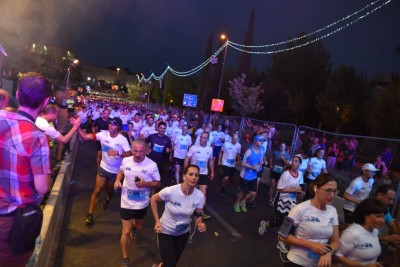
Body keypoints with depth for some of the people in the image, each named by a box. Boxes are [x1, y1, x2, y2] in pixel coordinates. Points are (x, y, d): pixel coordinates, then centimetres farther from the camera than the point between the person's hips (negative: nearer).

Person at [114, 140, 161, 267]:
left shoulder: (152, 165, -21)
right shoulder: (125, 160, -12)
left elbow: (157, 183, -10)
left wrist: (145, 184, -28)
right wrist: (117, 180, -9)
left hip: (142, 203, 0)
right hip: (127, 202, 0)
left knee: (138, 227, 26)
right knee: (126, 232, 4)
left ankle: (134, 227, 65)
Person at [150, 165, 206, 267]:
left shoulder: (200, 196, -22)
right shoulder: (170, 191, -31)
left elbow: (197, 215, -6)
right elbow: (153, 200, -13)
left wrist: (200, 224, -28)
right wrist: (157, 221, -16)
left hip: (184, 232, 4)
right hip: (166, 231, -4)